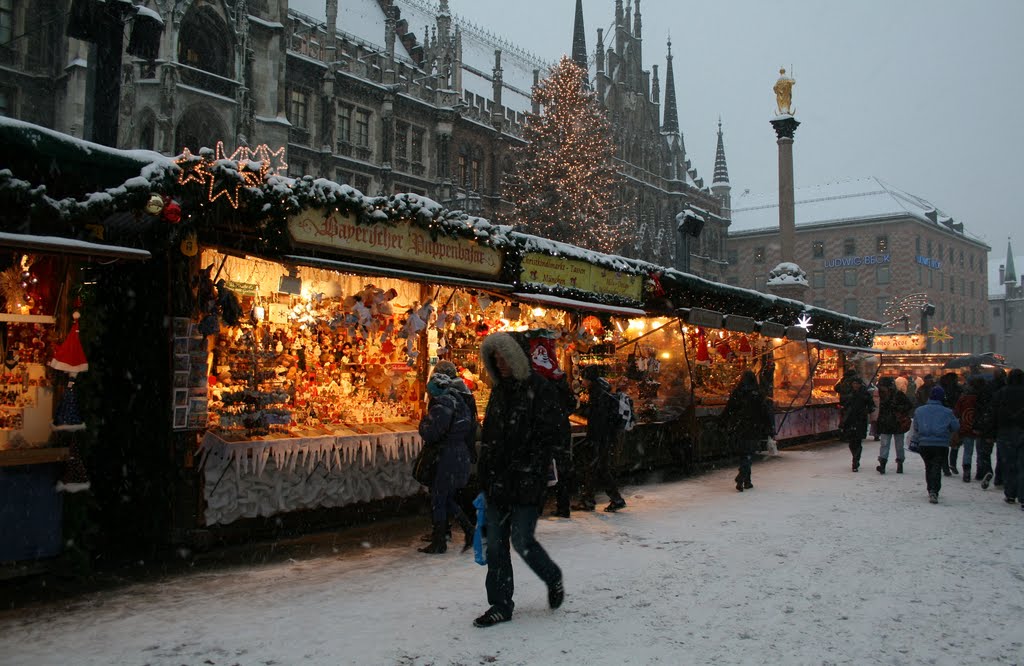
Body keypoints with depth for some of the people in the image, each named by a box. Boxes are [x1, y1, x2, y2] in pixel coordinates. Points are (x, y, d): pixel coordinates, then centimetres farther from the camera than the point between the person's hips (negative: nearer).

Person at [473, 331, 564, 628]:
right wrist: (484, 475, 12)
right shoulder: (500, 391, 14)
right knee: (495, 544, 7)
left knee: (522, 540, -4)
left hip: (526, 482, -7)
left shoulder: (540, 389, -8)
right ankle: (501, 605, 17)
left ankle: (553, 579, 25)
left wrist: (529, 473, -17)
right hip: (498, 481, 7)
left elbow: (547, 437, -12)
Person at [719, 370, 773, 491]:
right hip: (753, 430, -3)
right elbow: (765, 413, -5)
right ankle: (741, 479, -18)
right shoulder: (757, 395, -8)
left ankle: (747, 481, 19)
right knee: (747, 455, 0)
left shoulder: (735, 394, -1)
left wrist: (724, 426, 13)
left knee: (744, 454, 17)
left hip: (739, 429, 3)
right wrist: (769, 428, 2)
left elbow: (727, 410, 3)